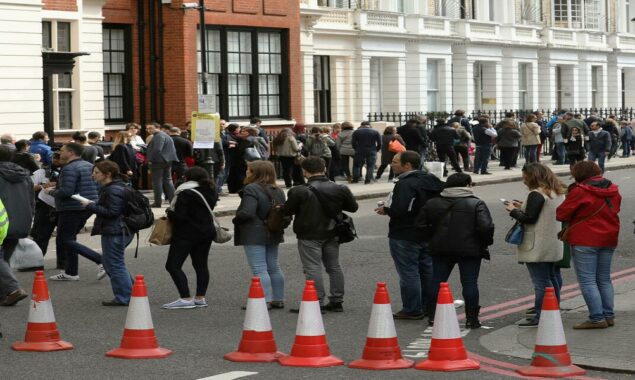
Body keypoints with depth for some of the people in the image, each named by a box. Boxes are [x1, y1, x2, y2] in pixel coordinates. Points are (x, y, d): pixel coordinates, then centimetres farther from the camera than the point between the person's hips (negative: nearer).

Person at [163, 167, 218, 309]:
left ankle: (186, 299, -13)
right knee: (201, 265, 14)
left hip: (187, 234, -8)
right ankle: (200, 298, 14)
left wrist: (169, 212, -1)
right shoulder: (211, 192, 5)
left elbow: (179, 216, -22)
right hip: (207, 232, 8)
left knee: (173, 265, -5)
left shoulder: (186, 194, -19)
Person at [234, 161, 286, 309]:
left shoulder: (251, 189, -15)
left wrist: (236, 219, -7)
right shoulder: (277, 191, 11)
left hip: (254, 235, -8)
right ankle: (278, 299, 21)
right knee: (274, 267, 16)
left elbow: (247, 212, -24)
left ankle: (265, 300, -12)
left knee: (259, 269, -7)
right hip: (273, 235, 8)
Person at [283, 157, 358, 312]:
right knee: (334, 267, 15)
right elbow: (353, 207, 8)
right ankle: (337, 301, 19)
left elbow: (287, 211, -8)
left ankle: (316, 302, -5)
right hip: (331, 234, 5)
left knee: (313, 269, -2)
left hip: (309, 236, -5)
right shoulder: (339, 189, -2)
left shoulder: (300, 192, -16)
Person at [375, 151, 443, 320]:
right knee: (427, 270, 16)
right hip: (427, 234, 9)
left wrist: (385, 210, -10)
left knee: (408, 272, -1)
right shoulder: (430, 180, 8)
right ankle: (430, 307, 25)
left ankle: (412, 310, 2)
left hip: (405, 237, -9)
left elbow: (399, 210, -31)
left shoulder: (405, 184, -21)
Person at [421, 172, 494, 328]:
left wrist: (431, 241, 18)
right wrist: (486, 242, 0)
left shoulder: (432, 203, 5)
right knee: (470, 282, 3)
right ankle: (471, 318, 2)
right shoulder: (476, 204, -7)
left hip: (440, 249, 3)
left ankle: (434, 315, 14)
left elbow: (421, 224, 6)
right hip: (470, 250, -3)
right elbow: (486, 227, -16)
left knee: (437, 281, 12)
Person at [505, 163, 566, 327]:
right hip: (554, 245, 9)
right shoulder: (557, 193, 13)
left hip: (537, 247, -9)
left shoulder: (536, 194, -16)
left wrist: (513, 210, -3)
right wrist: (523, 207, 13)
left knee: (541, 282, -8)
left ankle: (541, 317, -7)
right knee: (551, 279, 16)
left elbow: (529, 218, -18)